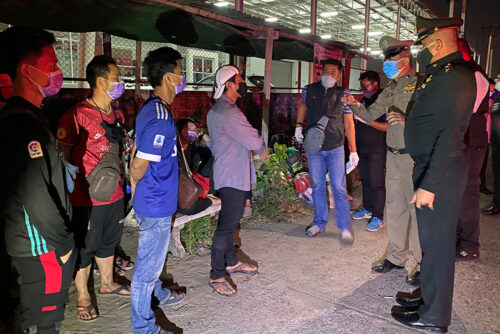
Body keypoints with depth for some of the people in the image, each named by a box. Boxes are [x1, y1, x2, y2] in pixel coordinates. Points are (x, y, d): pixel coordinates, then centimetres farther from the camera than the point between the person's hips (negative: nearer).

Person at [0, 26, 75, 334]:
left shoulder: (29, 116, 11)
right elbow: (35, 195, -27)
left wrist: (62, 237, 18)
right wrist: (62, 244, -15)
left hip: (44, 243, 10)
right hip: (42, 249, -10)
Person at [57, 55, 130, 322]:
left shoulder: (117, 114, 9)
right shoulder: (77, 115, -16)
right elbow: (64, 155, -13)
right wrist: (82, 182, -17)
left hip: (114, 192, 7)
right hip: (87, 198, -7)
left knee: (109, 240, 22)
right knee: (84, 247, 8)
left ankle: (107, 283, 42)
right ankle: (82, 296, 27)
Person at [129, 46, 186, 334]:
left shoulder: (151, 108, 5)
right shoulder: (161, 118, -26)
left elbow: (137, 148, 12)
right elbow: (138, 166, -26)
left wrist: (138, 190, 15)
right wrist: (136, 189, -5)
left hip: (153, 201, 10)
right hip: (156, 204, -10)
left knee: (154, 256, 28)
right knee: (149, 264, 6)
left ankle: (159, 294, 51)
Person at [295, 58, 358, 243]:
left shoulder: (343, 94, -2)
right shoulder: (309, 90, 2)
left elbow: (349, 123, -1)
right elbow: (302, 106, 23)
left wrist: (353, 150, -5)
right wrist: (298, 125, 7)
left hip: (335, 148, -2)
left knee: (339, 188, -4)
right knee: (317, 186, 9)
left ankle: (345, 227, 6)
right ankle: (319, 222, 23)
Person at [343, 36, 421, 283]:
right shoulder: (391, 89, 15)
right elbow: (370, 116, 16)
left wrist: (406, 121, -30)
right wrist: (354, 105, -1)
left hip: (414, 157, -7)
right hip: (393, 156, 7)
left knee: (418, 208, -2)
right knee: (394, 207, 13)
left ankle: (423, 263, 12)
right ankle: (397, 256, 28)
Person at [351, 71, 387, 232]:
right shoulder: (364, 100, 15)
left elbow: (388, 126, -20)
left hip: (377, 150, -8)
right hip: (362, 148, 8)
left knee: (376, 182, -5)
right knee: (365, 180, 15)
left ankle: (378, 217, 2)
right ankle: (368, 209, 28)